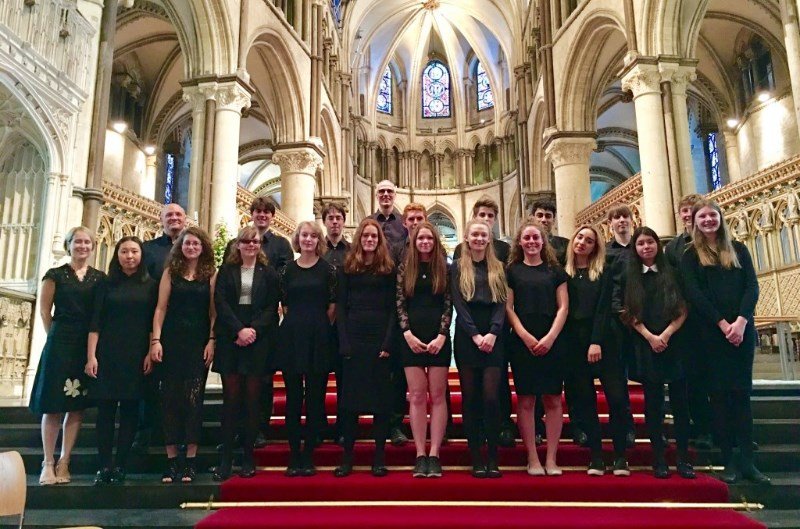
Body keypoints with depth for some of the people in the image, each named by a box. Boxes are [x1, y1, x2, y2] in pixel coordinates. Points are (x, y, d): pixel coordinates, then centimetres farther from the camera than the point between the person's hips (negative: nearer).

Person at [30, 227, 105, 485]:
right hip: (60, 345, -2)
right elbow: (45, 311, 4)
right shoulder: (55, 275, 3)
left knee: (78, 405, 4)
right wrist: (57, 337, 3)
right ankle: (48, 464, 10)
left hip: (89, 345, 2)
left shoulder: (100, 278, 9)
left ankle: (63, 463, 12)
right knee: (54, 405, 0)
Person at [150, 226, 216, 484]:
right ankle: (171, 459, 9)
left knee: (193, 397, -1)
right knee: (170, 397, 2)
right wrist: (156, 340, -4)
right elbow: (161, 308, 4)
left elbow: (213, 311, 3)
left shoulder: (211, 274, 5)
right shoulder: (171, 272, 8)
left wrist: (212, 341, -6)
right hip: (172, 341, 1)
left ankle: (190, 459, 6)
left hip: (199, 343, -1)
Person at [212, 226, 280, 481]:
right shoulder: (226, 271, 10)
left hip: (258, 340, 0)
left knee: (253, 398, 2)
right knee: (231, 398, 0)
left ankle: (248, 455, 10)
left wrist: (254, 330, -12)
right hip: (230, 340, 0)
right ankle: (226, 457, 5)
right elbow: (220, 303, 0)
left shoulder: (268, 273, 9)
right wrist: (239, 330, -11)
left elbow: (272, 307, 3)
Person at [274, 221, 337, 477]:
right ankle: (294, 456, 13)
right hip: (292, 337, 2)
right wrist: (297, 325, 6)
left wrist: (318, 327, 4)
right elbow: (284, 304, 11)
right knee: (293, 398, 4)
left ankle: (309, 456, 12)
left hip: (319, 338, -2)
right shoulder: (288, 269, 8)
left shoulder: (328, 269, 2)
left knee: (315, 398, 2)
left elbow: (333, 305, 2)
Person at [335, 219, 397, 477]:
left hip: (381, 339, -1)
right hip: (354, 338, 1)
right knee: (350, 396, 2)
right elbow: (341, 306, 4)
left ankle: (379, 458, 11)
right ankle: (347, 457, 10)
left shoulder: (389, 268, 6)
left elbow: (393, 308, 1)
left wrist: (388, 343, -10)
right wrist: (344, 344, -6)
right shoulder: (348, 268, 9)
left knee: (381, 396, 3)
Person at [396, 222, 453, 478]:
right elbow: (400, 304, 3)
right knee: (417, 395, 1)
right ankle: (420, 455, 6)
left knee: (437, 395, 1)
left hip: (438, 337, 0)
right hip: (412, 337, 1)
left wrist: (441, 336, -10)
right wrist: (407, 334, -8)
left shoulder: (444, 268, 5)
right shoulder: (404, 269, 7)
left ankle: (434, 454, 6)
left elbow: (448, 305, 0)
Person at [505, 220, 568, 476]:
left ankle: (551, 458, 10)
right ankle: (532, 458, 9)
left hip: (552, 342, 1)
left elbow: (563, 307, 5)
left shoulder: (555, 270, 11)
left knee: (553, 399, 1)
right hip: (522, 342, -1)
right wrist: (525, 336, -9)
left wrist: (550, 337, -8)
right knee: (525, 400, -1)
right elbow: (508, 307, 3)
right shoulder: (512, 270, 8)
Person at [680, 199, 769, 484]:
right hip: (711, 332, -2)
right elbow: (694, 293, -5)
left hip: (743, 329, 2)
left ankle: (747, 461, 7)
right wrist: (723, 324, -14)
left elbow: (752, 286, 3)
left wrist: (741, 321, -13)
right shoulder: (690, 255, 6)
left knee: (742, 393, 3)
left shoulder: (738, 250, 12)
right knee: (720, 394, 1)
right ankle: (729, 461, 7)